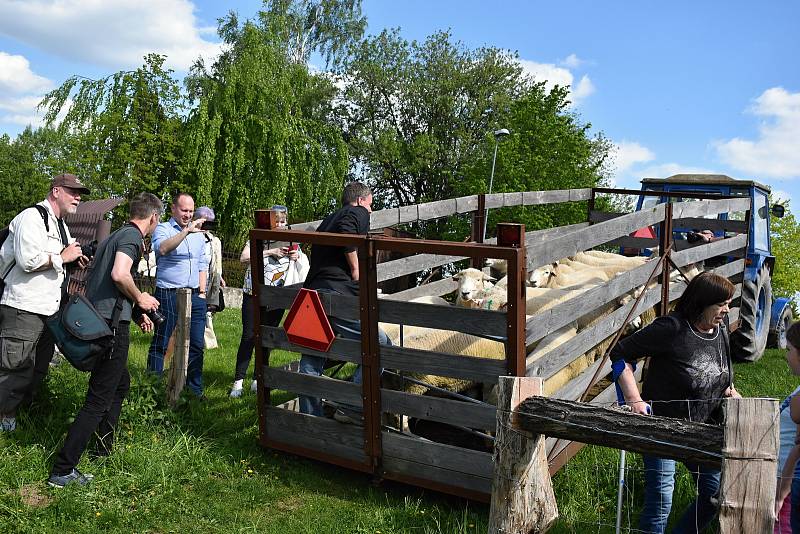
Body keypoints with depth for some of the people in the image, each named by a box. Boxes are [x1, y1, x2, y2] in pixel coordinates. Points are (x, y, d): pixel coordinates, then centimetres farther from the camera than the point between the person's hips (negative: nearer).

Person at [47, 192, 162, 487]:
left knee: (121, 382, 26)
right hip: (112, 325, -10)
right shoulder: (133, 236, -11)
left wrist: (136, 312, 26)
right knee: (99, 400, -5)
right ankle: (62, 470, -2)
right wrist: (140, 299, -11)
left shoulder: (115, 236, 19)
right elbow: (119, 275, -29)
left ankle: (103, 445, 35)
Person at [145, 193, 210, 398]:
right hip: (168, 295, -5)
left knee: (196, 345, 7)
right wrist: (186, 231, -30)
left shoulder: (199, 235, 19)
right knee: (161, 344, 0)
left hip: (194, 297, 6)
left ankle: (195, 389, 17)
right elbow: (162, 248, -23)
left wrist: (202, 292, 13)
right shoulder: (163, 229, 0)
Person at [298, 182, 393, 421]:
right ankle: (352, 408, -3)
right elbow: (347, 234, -18)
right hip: (337, 293, -9)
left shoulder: (328, 219, 30)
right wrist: (356, 270, -10)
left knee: (311, 361, 13)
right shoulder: (358, 213, 5)